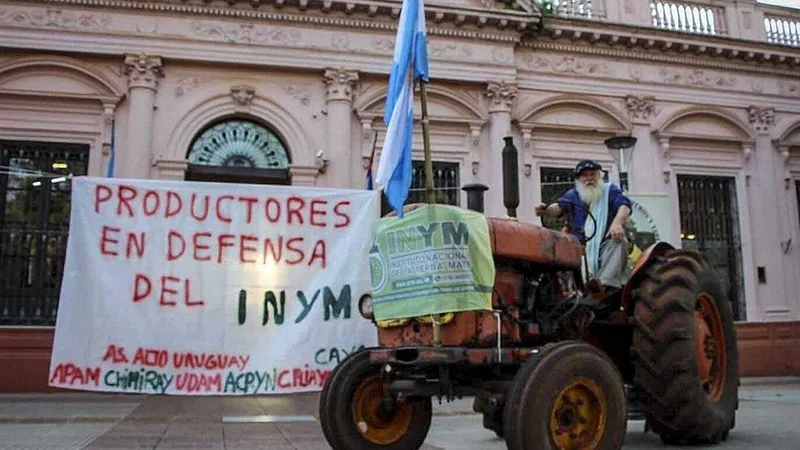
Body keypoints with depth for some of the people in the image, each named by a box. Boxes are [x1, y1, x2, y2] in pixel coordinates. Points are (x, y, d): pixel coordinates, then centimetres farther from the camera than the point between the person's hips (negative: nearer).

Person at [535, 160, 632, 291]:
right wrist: (546, 210, -32)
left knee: (619, 241, -32)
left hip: (608, 243, -1)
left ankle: (608, 286, -44)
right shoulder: (573, 195, 15)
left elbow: (624, 205, -7)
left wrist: (617, 222, -31)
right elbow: (559, 207, -6)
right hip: (581, 246, 1)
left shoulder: (610, 190, 12)